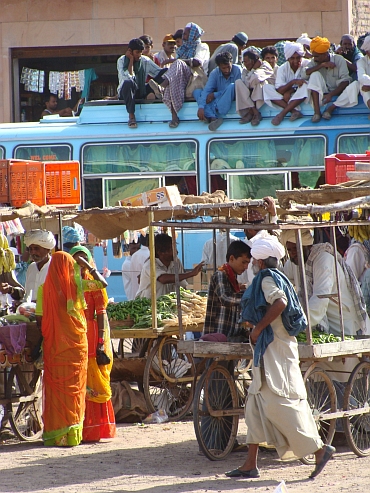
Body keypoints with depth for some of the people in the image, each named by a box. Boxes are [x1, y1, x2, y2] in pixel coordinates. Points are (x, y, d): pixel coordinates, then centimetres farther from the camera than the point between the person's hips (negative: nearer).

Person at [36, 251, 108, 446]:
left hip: (54, 347, 1)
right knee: (74, 388, 4)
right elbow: (102, 283, 5)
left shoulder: (45, 289, -3)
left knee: (55, 387, 5)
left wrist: (40, 344, 8)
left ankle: (54, 434, 5)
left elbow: (40, 320, -1)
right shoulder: (76, 285, -5)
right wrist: (88, 266, 12)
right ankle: (72, 434, 3)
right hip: (76, 344, -1)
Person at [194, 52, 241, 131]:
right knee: (196, 91, -15)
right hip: (217, 100, 3)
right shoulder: (215, 73, -7)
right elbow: (206, 90, -18)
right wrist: (201, 107, -35)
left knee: (232, 86, -32)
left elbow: (236, 90, -16)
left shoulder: (237, 70, -14)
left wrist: (215, 95, -18)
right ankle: (212, 117, -42)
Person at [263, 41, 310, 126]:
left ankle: (282, 113, -30)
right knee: (267, 87, -20)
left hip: (301, 97, -2)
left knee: (305, 86, -34)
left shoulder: (307, 64, -8)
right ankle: (294, 111, -34)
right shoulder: (282, 69, -5)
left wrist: (289, 91, -21)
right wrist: (293, 82, -31)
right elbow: (280, 90, -14)